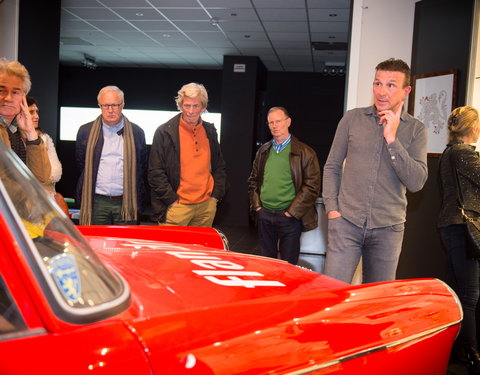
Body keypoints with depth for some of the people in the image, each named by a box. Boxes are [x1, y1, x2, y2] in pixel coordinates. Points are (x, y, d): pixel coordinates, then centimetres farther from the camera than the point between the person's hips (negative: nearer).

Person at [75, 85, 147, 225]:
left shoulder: (136, 133, 6)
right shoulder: (86, 131, 7)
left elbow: (143, 166, 13)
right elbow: (81, 164, 16)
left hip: (126, 202, 0)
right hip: (96, 203, 0)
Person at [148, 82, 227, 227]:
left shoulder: (210, 131, 9)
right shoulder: (164, 132, -6)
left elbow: (219, 167, 16)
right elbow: (155, 173, -7)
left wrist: (216, 196, 6)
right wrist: (171, 199, -11)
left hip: (207, 205, 5)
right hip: (177, 207, -4)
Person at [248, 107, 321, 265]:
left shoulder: (305, 153, -4)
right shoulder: (263, 151, 12)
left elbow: (312, 186, -8)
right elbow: (253, 180, 18)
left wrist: (292, 212, -12)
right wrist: (256, 205, 6)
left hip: (289, 216, -4)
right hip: (264, 215, 4)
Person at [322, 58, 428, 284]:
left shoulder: (416, 130, 1)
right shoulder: (352, 118, 2)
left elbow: (416, 182, -9)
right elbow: (332, 166, 7)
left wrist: (392, 139, -15)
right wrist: (331, 208, -2)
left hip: (388, 229, 1)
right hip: (346, 223, 0)